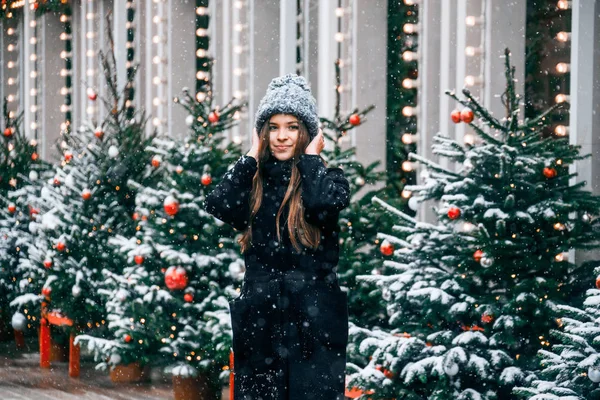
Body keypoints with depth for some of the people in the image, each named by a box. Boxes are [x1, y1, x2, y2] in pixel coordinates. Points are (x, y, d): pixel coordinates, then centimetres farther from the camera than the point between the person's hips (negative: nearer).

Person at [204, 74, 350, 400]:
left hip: (313, 318, -3)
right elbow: (216, 207, -10)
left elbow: (324, 204, -22)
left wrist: (310, 158, -6)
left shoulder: (327, 177, 2)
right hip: (260, 317, 3)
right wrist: (251, 157, -2)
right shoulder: (254, 180, 9)